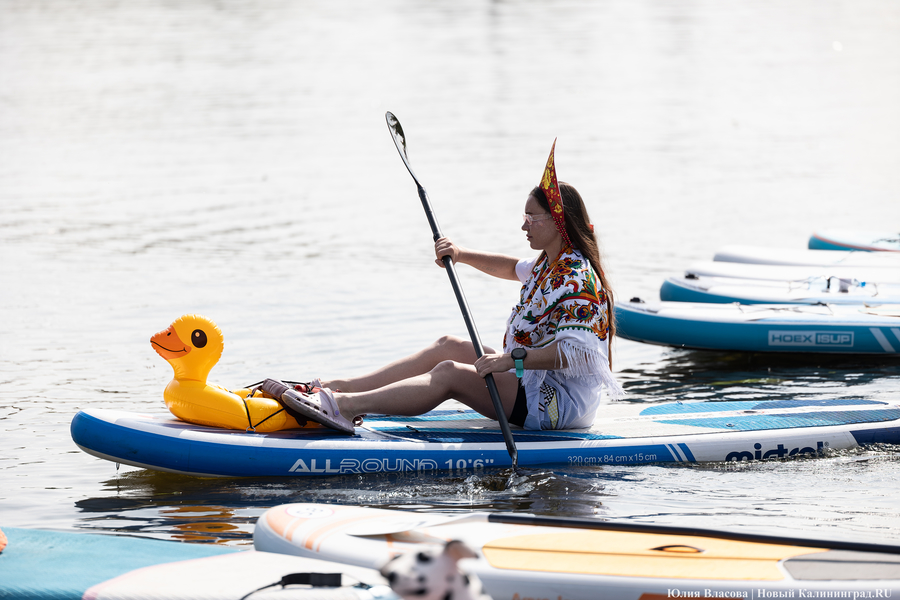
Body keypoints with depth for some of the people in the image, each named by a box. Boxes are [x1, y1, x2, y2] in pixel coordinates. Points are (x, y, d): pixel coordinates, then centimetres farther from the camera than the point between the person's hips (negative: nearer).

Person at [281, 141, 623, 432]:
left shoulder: (577, 279, -20)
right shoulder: (551, 264, 13)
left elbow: (575, 352, -32)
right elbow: (514, 268, 34)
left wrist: (513, 359, -38)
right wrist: (462, 255, 18)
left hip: (561, 402, -10)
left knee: (449, 373, -22)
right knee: (448, 347, 8)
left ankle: (344, 406, -31)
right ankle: (338, 388, 2)